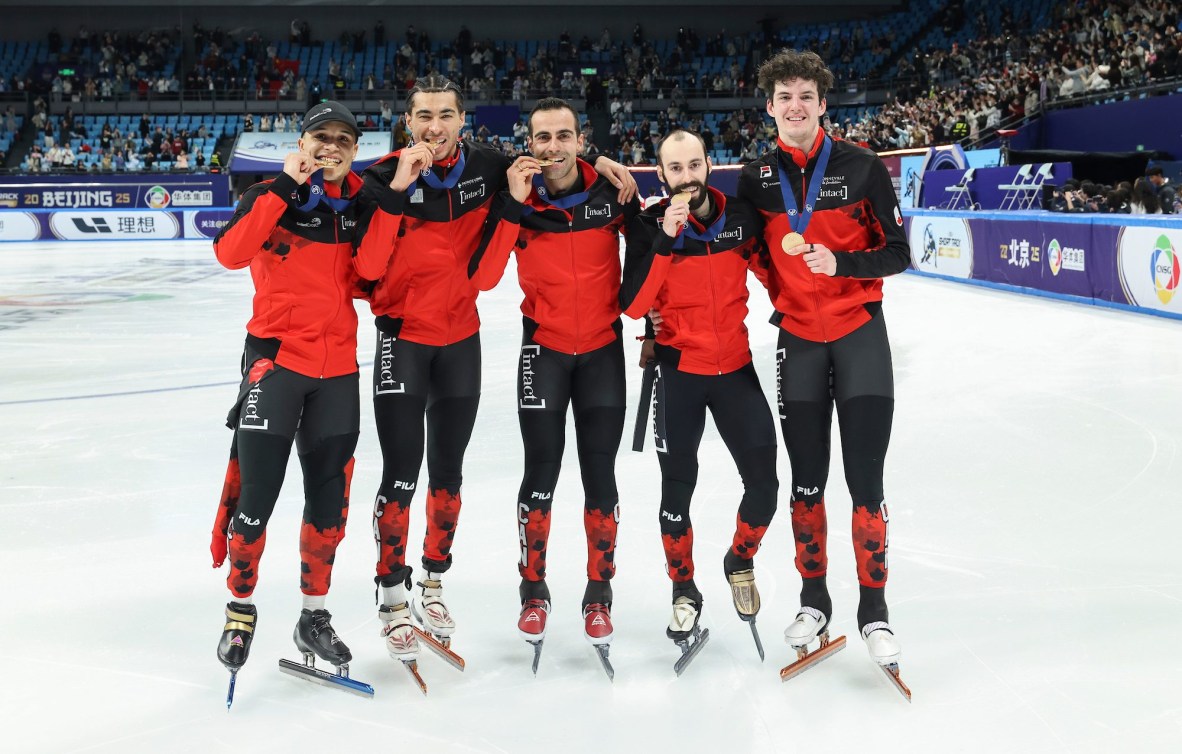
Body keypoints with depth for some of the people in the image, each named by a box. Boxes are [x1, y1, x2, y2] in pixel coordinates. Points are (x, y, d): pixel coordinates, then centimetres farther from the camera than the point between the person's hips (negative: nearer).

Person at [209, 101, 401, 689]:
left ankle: (314, 615, 25)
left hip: (337, 365, 4)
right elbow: (230, 252, -21)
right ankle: (241, 607, 16)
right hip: (275, 355, -4)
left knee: (329, 498, 10)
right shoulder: (274, 195, -3)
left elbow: (370, 262, -10)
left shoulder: (360, 201, 7)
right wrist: (285, 188, -23)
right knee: (255, 491, -6)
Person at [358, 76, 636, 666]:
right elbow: (365, 266, -23)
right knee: (402, 473, -5)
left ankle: (433, 583, 31)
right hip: (402, 338, -3)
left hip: (461, 339, 4)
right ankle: (393, 598, 12)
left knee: (448, 471, 13)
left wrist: (597, 163, 0)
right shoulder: (387, 175, -14)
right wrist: (397, 188, -29)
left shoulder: (484, 166, -4)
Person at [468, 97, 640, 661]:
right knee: (541, 472, -1)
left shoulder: (611, 190, -8)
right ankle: (533, 591, 18)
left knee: (600, 475, 3)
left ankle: (599, 595, 18)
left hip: (603, 347, 1)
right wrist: (513, 204, -26)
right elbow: (481, 278, -21)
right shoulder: (517, 200, -10)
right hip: (544, 346, 0)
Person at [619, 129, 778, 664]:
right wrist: (664, 240, -26)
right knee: (678, 488, 6)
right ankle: (684, 591, 27)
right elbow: (633, 306, -20)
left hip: (736, 368, 2)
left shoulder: (740, 216, -3)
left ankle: (740, 561, 30)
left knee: (764, 485, -1)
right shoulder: (648, 227, -9)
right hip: (678, 370, -2)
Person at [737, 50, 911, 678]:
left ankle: (873, 609, 12)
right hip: (798, 341, 2)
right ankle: (813, 599, 24)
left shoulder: (861, 167, -6)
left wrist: (839, 262, -20)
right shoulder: (755, 178, 1)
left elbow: (897, 253, -5)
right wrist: (783, 301, -6)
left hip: (860, 334, -2)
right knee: (806, 481, 8)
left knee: (866, 480, -3)